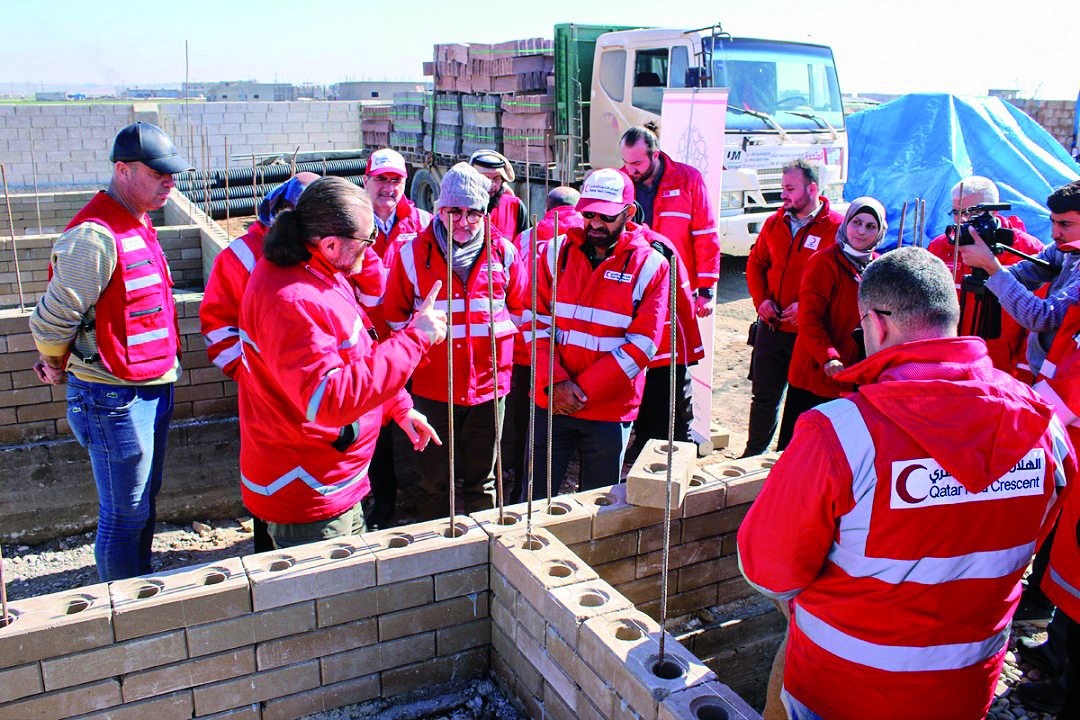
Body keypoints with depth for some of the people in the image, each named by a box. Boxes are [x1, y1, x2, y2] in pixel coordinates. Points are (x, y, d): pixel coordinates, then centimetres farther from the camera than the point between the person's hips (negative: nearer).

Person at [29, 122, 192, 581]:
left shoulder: (138, 224, 11)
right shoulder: (95, 237, -21)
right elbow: (50, 321, -15)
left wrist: (60, 359, 17)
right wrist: (58, 368, 3)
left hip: (155, 388, 9)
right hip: (116, 397, -9)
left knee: (144, 504, 21)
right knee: (124, 516, 4)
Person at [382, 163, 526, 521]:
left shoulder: (504, 252, 0)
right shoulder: (413, 253, -2)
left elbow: (521, 308, 12)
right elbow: (394, 314, 9)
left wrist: (498, 337, 5)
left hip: (489, 382, 1)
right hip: (432, 385, -1)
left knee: (481, 478, 15)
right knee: (433, 481, 11)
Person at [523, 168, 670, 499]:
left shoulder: (650, 266, -4)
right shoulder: (557, 251, 4)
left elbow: (641, 344, -9)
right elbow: (536, 320, 0)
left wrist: (583, 390, -12)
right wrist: (554, 382, -13)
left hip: (609, 410, -1)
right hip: (551, 402, 2)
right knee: (535, 499, 8)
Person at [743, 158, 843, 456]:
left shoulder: (837, 228, -10)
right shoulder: (775, 223, 8)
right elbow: (756, 263, 17)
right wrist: (761, 299, 0)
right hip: (771, 327, 5)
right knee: (764, 395, 15)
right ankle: (755, 452, 32)